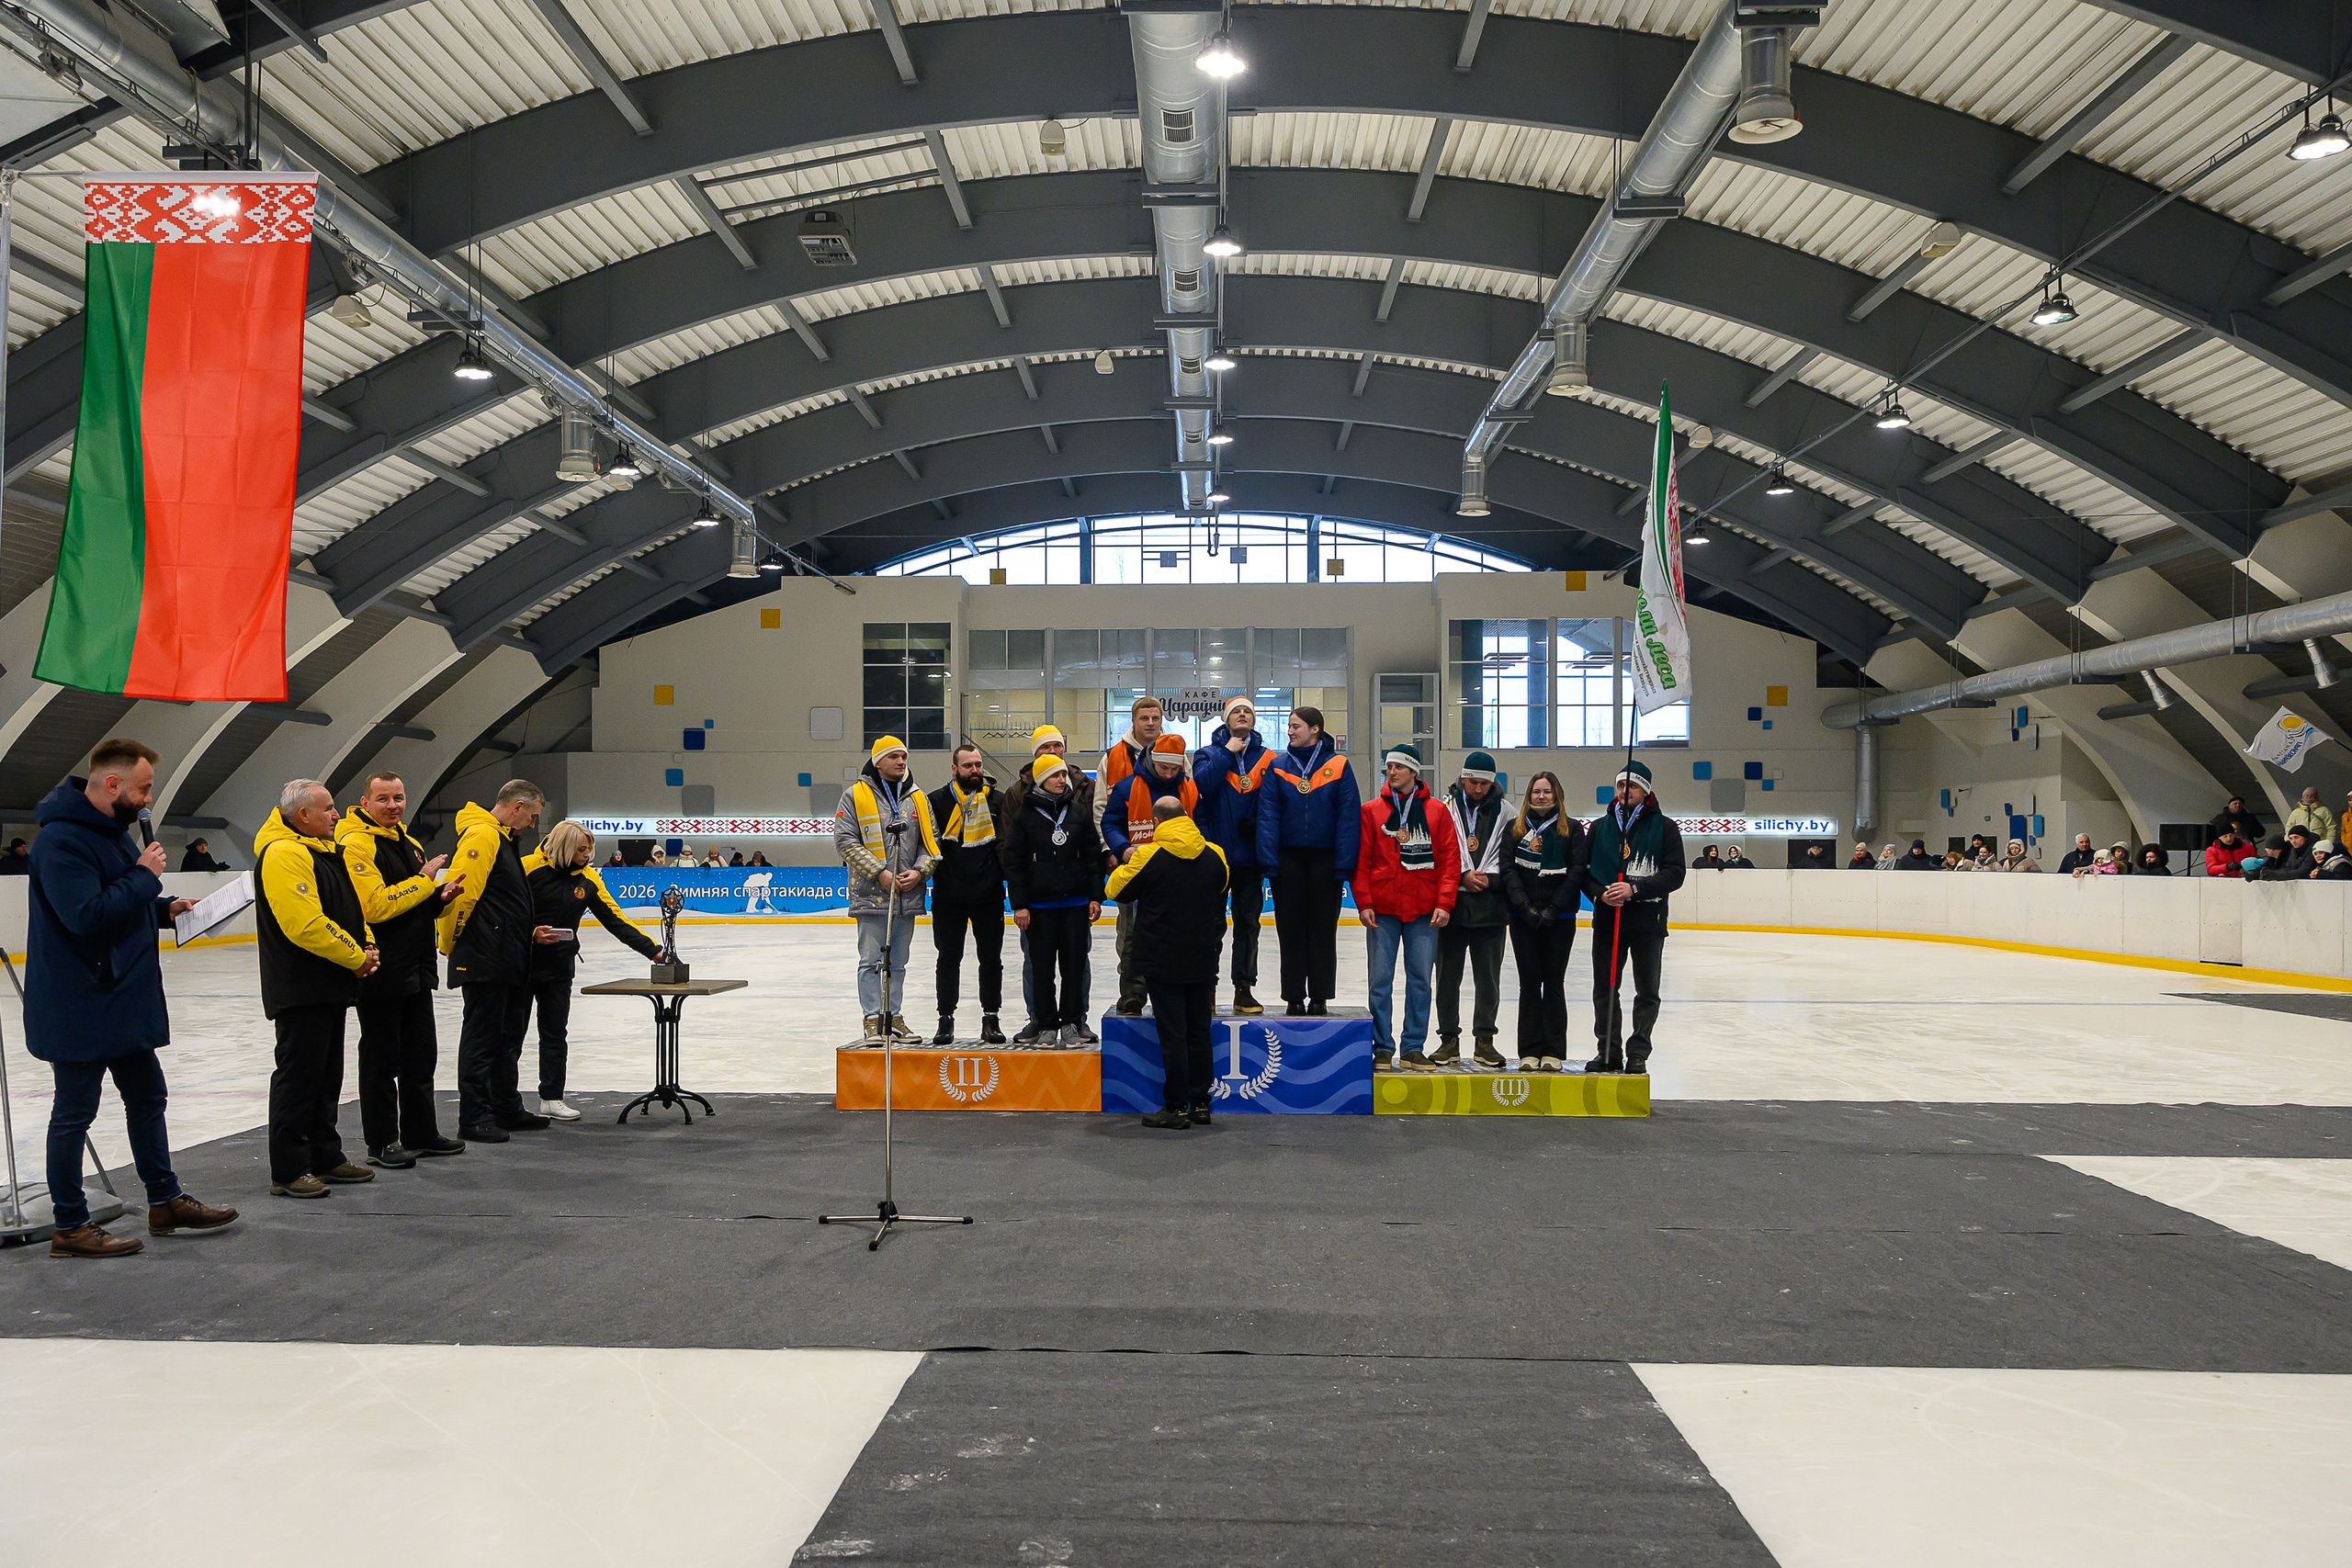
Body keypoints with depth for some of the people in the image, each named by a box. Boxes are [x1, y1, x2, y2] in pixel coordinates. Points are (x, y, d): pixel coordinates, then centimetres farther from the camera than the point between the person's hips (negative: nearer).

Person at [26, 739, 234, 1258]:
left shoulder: (111, 829, 11)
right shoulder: (63, 840, -21)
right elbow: (84, 915, -30)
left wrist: (165, 907, 6)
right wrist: (144, 876, -20)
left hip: (124, 1001, 10)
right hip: (79, 1008, -10)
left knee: (147, 1097, 17)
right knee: (74, 1113, 2)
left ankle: (166, 1201, 29)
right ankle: (70, 1227, 13)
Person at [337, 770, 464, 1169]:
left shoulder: (410, 843, 15)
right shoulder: (356, 845, -14)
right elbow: (374, 906, -24)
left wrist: (439, 896, 2)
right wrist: (423, 881, -18)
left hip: (417, 969, 9)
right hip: (381, 973, -9)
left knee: (421, 1056, 16)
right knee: (381, 1060, 2)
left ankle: (421, 1134, 27)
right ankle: (381, 1144, 12)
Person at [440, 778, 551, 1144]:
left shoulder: (504, 841, 20)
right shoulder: (481, 836, -14)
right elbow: (460, 892, -22)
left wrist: (529, 932, 14)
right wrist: (449, 945, -12)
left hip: (509, 963, 10)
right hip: (484, 962, -10)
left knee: (508, 1039, 15)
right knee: (482, 1039, -3)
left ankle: (507, 1110, 24)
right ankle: (474, 1117, 4)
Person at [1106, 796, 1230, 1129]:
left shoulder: (1147, 856, -14)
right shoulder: (1214, 855, 1)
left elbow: (1117, 891, 1)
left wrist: (1125, 864, 19)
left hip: (1162, 961, -4)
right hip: (1202, 961, 4)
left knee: (1172, 1034, -1)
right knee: (1199, 1031, 12)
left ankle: (1176, 1108, 2)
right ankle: (1200, 1104, 18)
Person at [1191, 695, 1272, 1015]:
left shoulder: (1267, 758, 7)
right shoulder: (1209, 753, 5)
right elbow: (1201, 782, -15)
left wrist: (1258, 823, -11)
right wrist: (1227, 753, -11)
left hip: (1250, 855, 1)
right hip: (1215, 854, -1)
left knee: (1248, 923, 6)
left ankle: (1244, 989, 11)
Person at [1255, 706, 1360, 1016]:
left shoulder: (1338, 766, -1)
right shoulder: (1278, 766, 4)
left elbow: (1349, 816, -4)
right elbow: (1268, 814, -2)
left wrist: (1344, 863, -11)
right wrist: (1269, 859, -11)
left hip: (1326, 859, -1)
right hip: (1288, 858, 1)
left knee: (1323, 929, 5)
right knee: (1291, 930, 5)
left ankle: (1320, 997, 14)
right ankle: (1294, 997, 13)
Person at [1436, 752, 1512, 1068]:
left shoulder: (1506, 813, 4)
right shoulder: (1444, 808, 1)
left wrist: (1490, 879, -10)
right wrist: (1463, 876, -12)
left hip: (1491, 908, 1)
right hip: (1451, 905, -1)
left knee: (1488, 977, 5)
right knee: (1448, 975, 5)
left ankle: (1484, 1041, 16)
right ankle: (1449, 1040, 16)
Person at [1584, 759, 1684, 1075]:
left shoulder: (1664, 827, 0)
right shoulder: (1600, 827, 10)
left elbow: (1674, 874, -8)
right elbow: (1584, 871, 10)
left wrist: (1635, 889, -19)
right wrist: (1600, 894, -10)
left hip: (1648, 920, -3)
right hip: (1607, 919, 3)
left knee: (1647, 991, 2)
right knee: (1604, 990, 5)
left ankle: (1638, 1053, 11)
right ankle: (1608, 1052, 15)